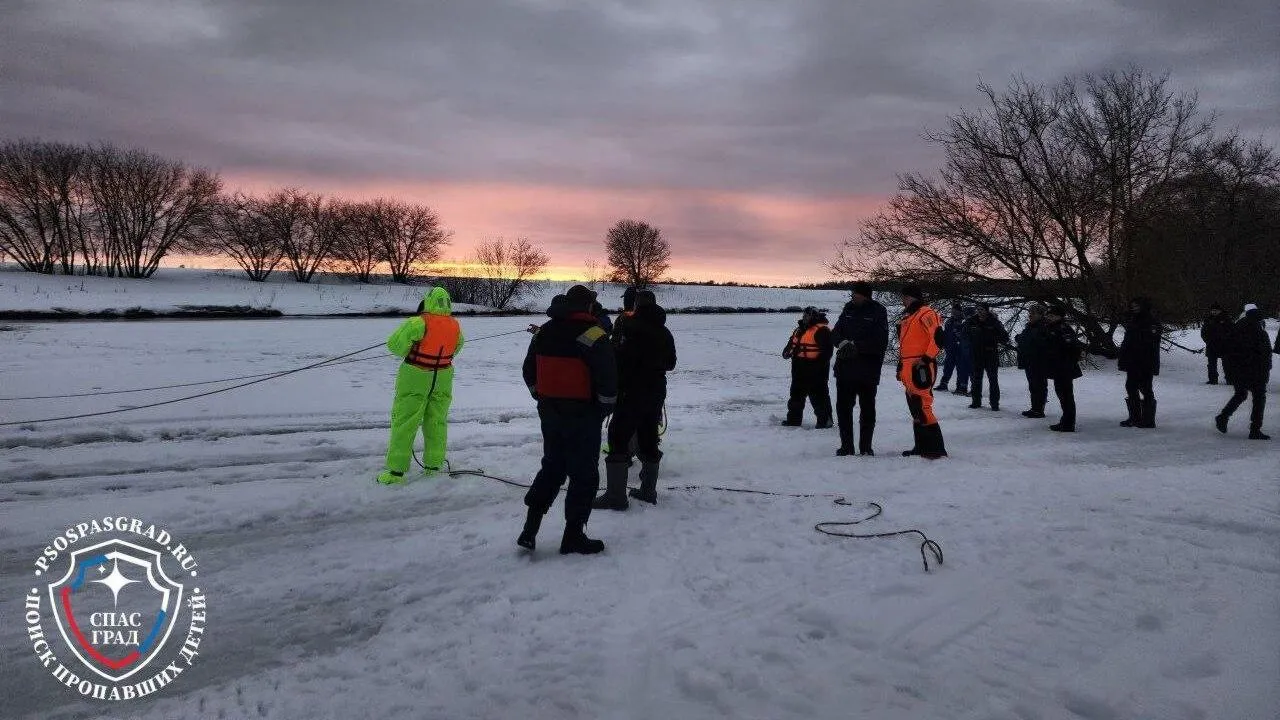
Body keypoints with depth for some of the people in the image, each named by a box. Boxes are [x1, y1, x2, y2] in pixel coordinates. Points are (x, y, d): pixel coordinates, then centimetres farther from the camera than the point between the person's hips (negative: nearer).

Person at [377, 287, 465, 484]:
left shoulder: (419, 323, -20)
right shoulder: (455, 325, -4)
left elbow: (394, 344, -18)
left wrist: (405, 353, 2)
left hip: (416, 378, -5)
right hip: (442, 379, 5)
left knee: (404, 423, 3)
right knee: (437, 421, 16)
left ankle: (396, 470, 4)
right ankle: (434, 465, 24)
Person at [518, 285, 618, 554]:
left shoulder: (544, 332, 6)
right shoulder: (593, 335, -15)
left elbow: (529, 371, 14)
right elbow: (608, 378, -18)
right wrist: (605, 408, -2)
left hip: (549, 413, 7)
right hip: (582, 416, -7)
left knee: (552, 466, 19)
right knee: (584, 474, 6)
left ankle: (530, 529, 16)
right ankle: (573, 536, 12)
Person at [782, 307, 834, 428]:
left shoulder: (822, 331, -13)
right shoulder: (800, 329, 15)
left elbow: (827, 350, -18)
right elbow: (792, 343, 25)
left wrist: (820, 364, -24)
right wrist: (788, 351, 4)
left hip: (815, 369, -9)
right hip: (799, 369, 9)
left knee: (818, 395, -4)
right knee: (796, 394, 15)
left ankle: (825, 419, 4)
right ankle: (794, 419, 25)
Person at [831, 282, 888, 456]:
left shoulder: (878, 312, -5)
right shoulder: (848, 309, 8)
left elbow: (880, 342, -13)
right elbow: (835, 334, 7)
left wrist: (856, 346, -19)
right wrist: (843, 343, -14)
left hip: (868, 370, -4)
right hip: (845, 368, 4)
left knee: (867, 409, 7)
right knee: (843, 407, 6)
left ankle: (865, 447, 17)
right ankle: (846, 446, 16)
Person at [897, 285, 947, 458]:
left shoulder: (925, 313, -8)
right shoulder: (907, 316, 21)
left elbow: (938, 338, -17)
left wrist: (926, 358, -20)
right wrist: (900, 365, 26)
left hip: (920, 367, -10)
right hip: (908, 369, 10)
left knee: (922, 406, -14)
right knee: (915, 409, 12)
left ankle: (936, 448, -12)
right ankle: (921, 446, 19)